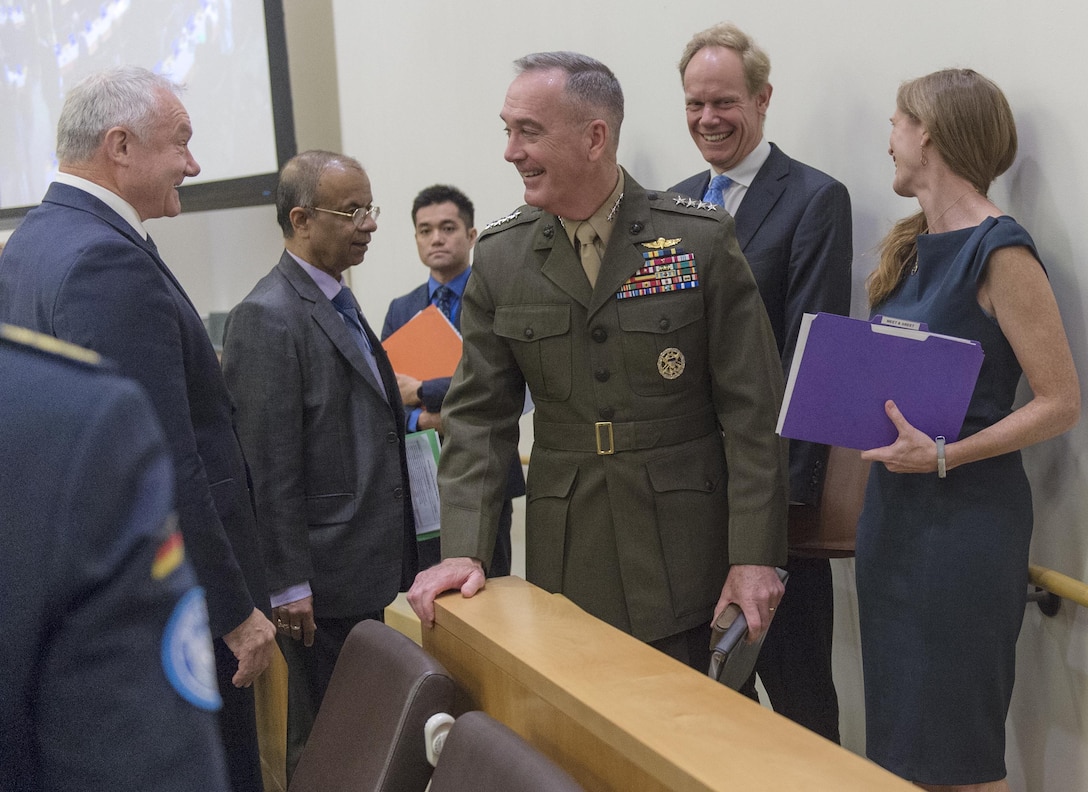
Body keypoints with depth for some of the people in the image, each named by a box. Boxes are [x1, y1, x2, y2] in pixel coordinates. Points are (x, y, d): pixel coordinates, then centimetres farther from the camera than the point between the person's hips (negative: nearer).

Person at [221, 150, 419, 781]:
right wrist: (289, 586, -19)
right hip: (322, 583, -9)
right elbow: (269, 467, -19)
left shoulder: (339, 303, 14)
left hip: (369, 572, 9)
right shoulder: (268, 318, -16)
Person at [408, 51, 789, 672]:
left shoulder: (703, 240, -5)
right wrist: (463, 551, -8)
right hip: (566, 561, 2)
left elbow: (752, 410, -5)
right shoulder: (501, 257, 3)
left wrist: (756, 556, -9)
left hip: (684, 558, -2)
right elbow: (479, 415, 4)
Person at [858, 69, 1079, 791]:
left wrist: (944, 456, -22)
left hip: (966, 512, -8)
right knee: (897, 732, 14)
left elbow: (1061, 402, -15)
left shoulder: (1000, 251, -13)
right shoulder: (912, 246, 11)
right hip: (893, 507, 8)